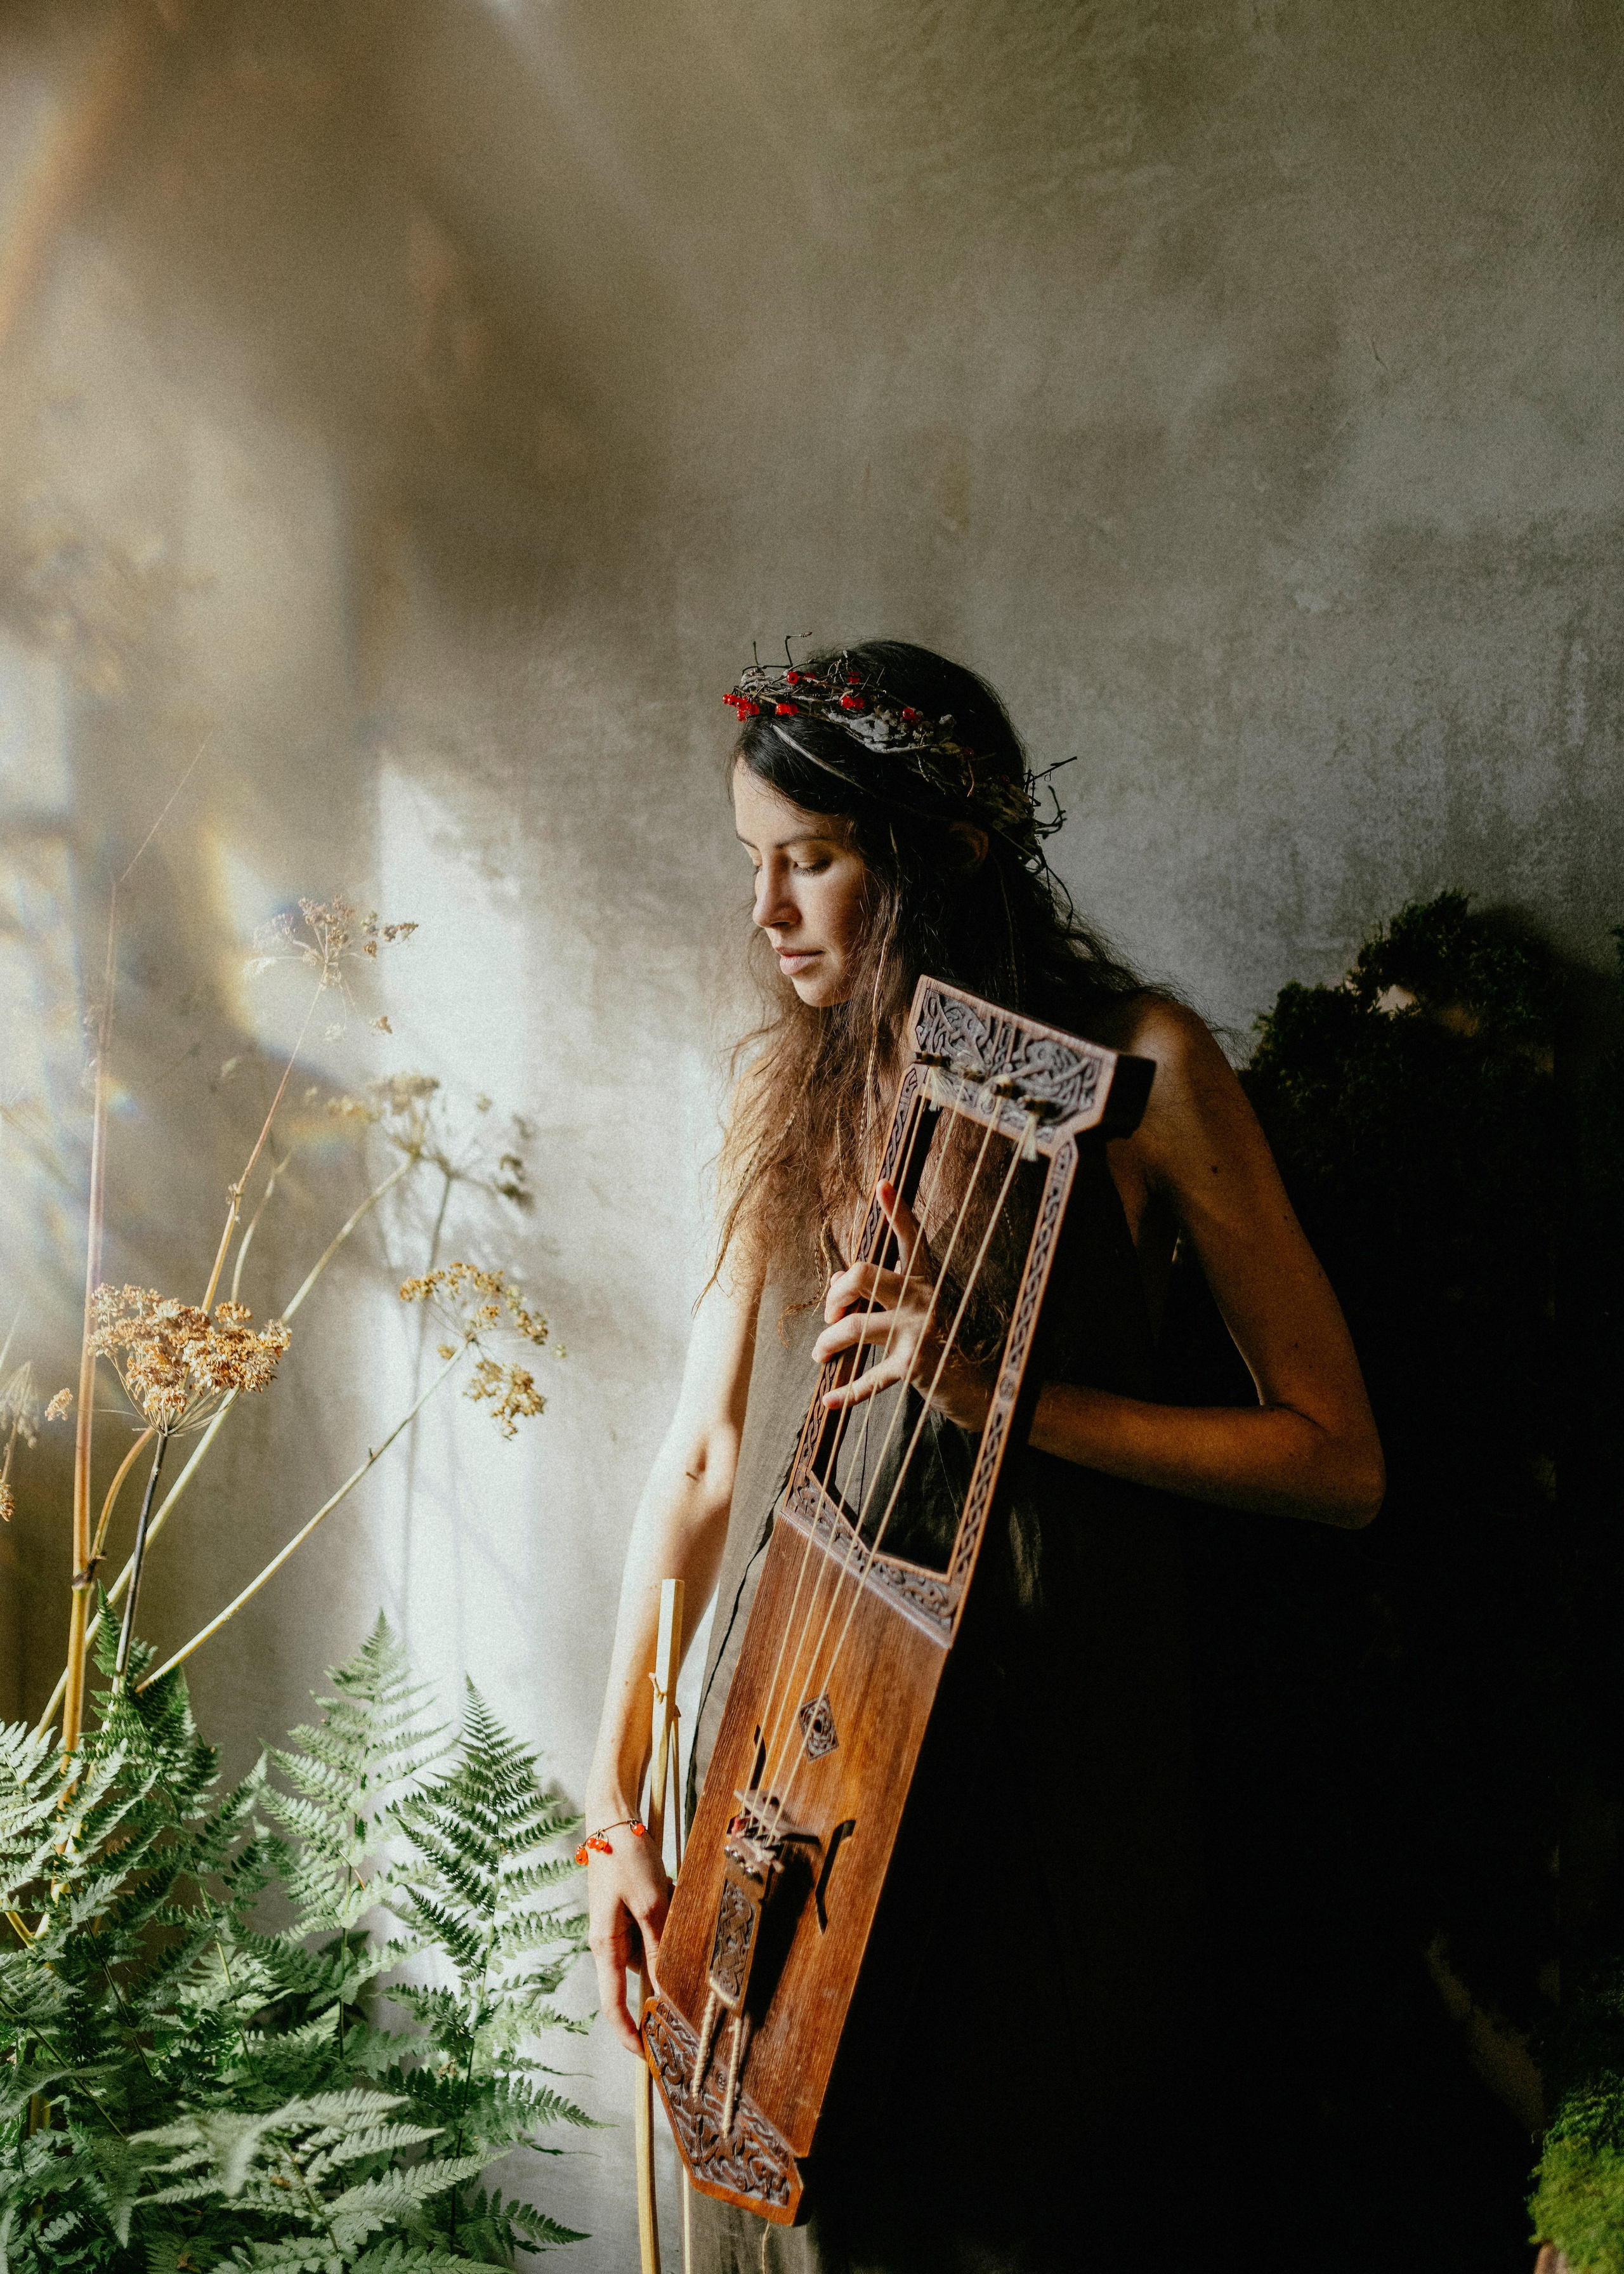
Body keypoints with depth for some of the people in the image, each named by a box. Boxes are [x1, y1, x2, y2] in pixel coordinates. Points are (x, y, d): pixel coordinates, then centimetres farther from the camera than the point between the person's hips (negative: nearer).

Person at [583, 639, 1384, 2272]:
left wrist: (1001, 1393, -22)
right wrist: (614, 1802, 1)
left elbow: (1336, 1459, -11)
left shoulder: (1137, 1066, -10)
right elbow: (703, 1452, 4)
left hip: (1032, 1757, -4)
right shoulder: (791, 1075, 4)